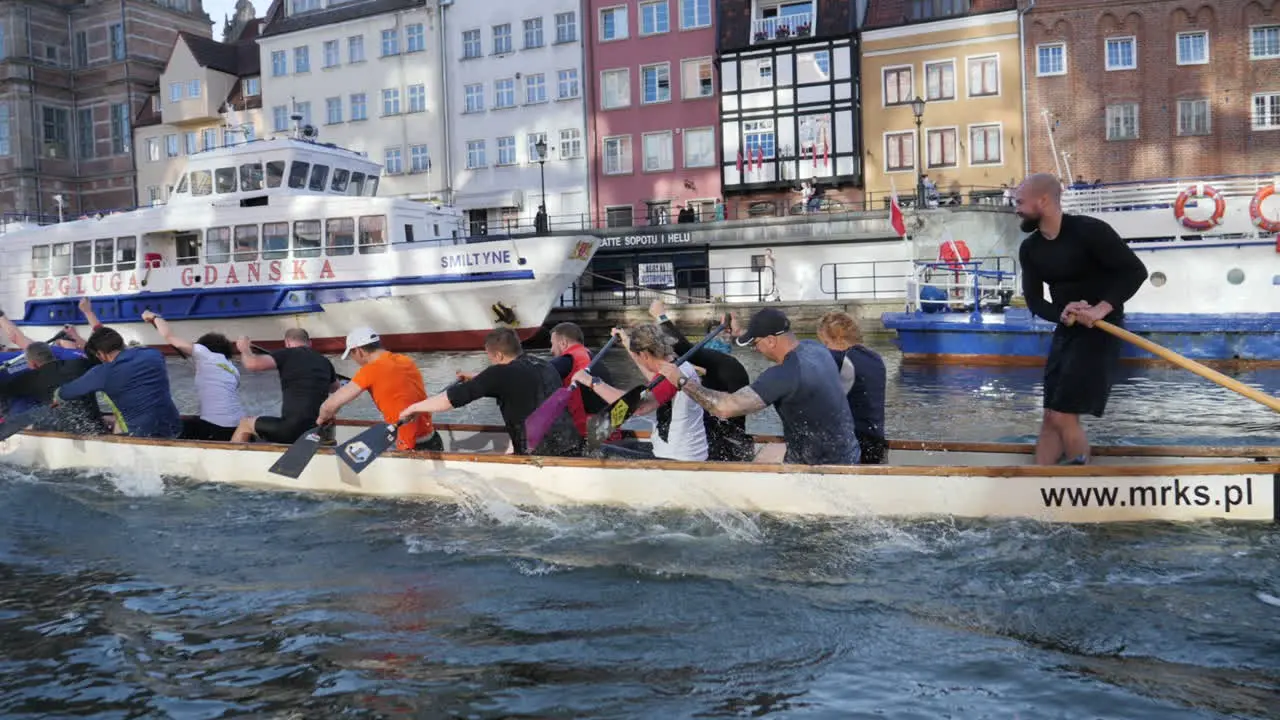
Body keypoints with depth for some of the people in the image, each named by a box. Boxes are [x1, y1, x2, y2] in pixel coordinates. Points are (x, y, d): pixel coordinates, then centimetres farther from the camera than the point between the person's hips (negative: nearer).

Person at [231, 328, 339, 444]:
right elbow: (335, 388, 31)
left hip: (292, 429, -6)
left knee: (245, 424, 20)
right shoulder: (325, 362, 12)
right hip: (319, 431, 6)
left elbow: (252, 364, -15)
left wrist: (245, 348, 7)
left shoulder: (288, 354, -3)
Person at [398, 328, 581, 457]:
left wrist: (414, 407, 8)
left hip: (538, 456, -7)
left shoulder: (501, 373, -6)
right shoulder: (545, 366, 16)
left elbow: (454, 397, -4)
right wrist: (478, 380, 45)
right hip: (572, 449, 7)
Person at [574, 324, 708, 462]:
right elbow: (653, 378, 30)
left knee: (604, 453, -4)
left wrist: (592, 382, -28)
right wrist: (628, 343, 38)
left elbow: (638, 406, -36)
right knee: (615, 447, 18)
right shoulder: (682, 365, 7)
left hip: (677, 461, -10)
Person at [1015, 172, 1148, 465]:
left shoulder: (1089, 231, -16)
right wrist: (1062, 315, -21)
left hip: (1100, 331, -7)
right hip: (1065, 331, 7)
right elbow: (1034, 300, 1)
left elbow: (1135, 271, -16)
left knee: (1063, 416, -11)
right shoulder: (1029, 249, 4)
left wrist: (1102, 309, -28)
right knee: (1050, 417, 8)